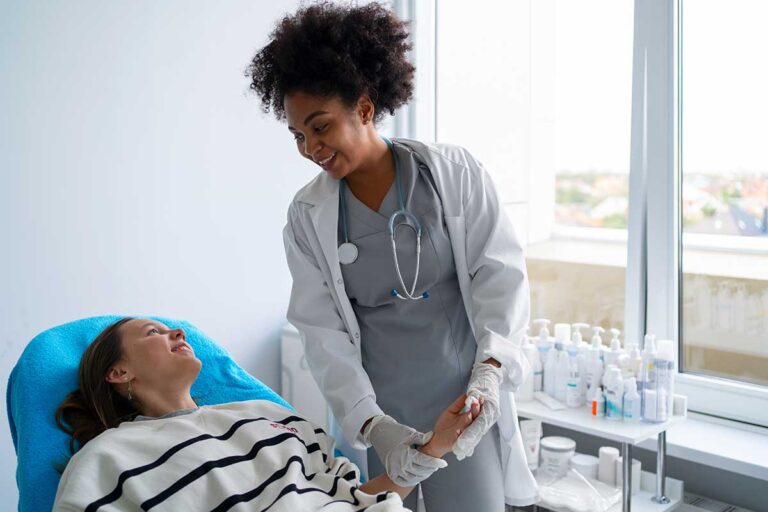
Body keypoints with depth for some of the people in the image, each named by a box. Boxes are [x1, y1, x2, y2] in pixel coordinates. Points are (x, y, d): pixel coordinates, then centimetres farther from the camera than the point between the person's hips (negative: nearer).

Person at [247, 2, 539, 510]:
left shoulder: (454, 172, -6)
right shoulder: (308, 216, -2)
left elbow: (501, 274, -7)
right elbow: (323, 331, -4)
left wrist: (489, 373, -20)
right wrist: (371, 423, -16)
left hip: (467, 405, -1)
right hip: (376, 415, 2)